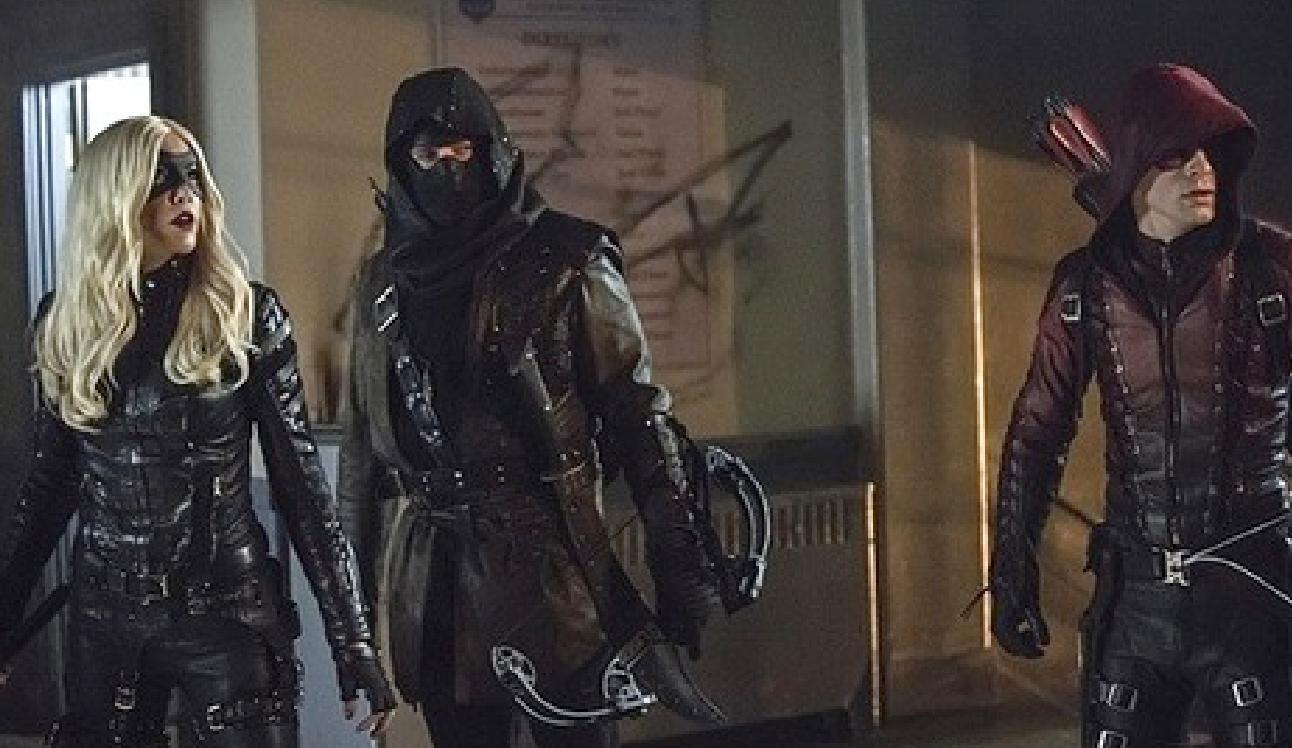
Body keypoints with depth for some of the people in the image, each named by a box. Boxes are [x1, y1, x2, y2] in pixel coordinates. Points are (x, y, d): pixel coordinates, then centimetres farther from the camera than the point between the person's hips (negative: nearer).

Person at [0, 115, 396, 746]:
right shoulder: (64, 321, 2)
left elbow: (299, 478, -5)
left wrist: (352, 638, -8)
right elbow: (52, 480, 10)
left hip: (227, 611, -3)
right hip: (103, 616, 3)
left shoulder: (246, 314, -6)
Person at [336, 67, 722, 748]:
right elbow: (361, 438, 17)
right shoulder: (384, 284, 11)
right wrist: (351, 582, 15)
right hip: (430, 583, 4)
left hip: (547, 565, -4)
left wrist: (678, 565, -9)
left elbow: (639, 413, -4)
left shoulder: (565, 264, -2)